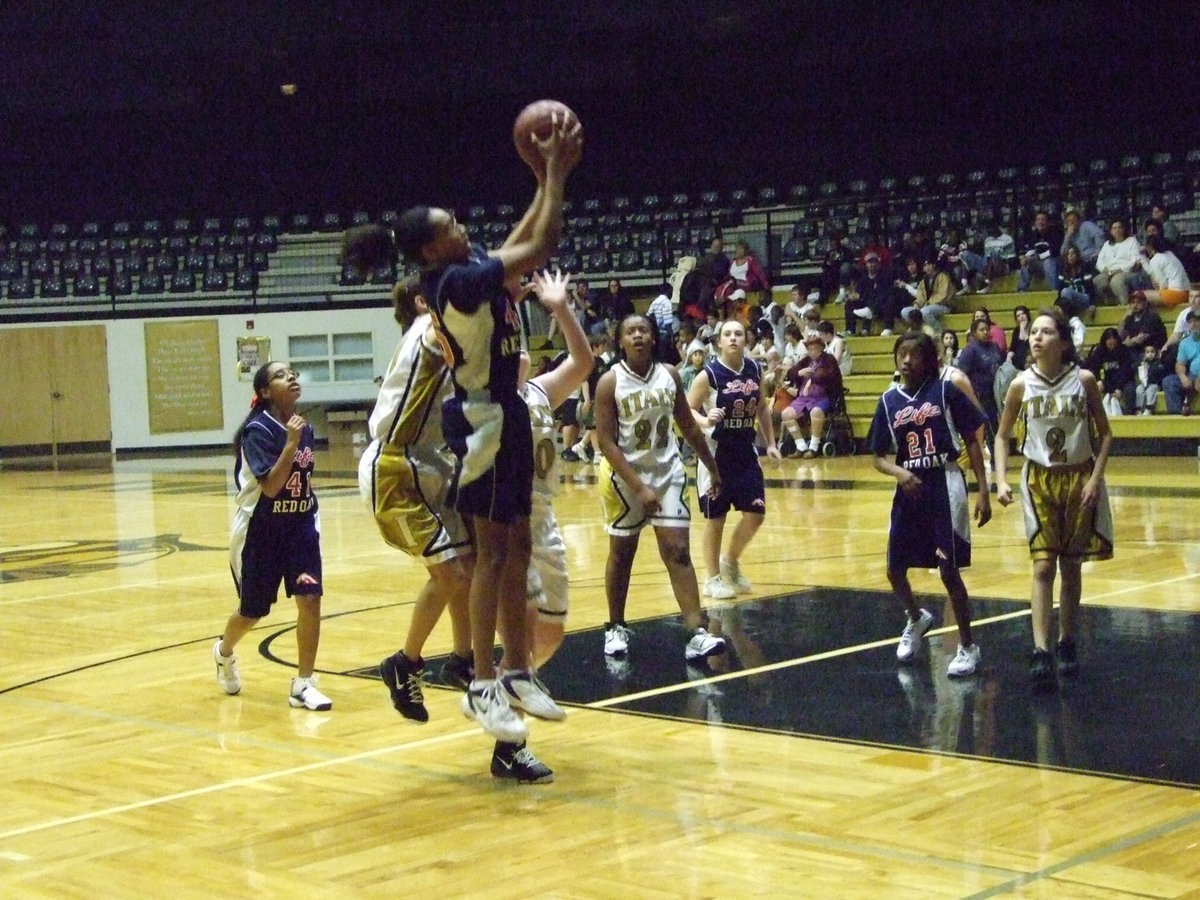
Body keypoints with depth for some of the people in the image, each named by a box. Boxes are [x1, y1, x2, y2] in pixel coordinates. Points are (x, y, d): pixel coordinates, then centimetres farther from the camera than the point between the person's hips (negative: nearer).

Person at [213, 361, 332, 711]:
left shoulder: (304, 428, 1)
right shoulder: (258, 430, -18)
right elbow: (270, 486, -27)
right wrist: (291, 443, -33)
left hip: (300, 526, 4)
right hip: (260, 531, -4)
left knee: (309, 598, -13)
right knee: (252, 610, 12)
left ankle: (303, 686, -5)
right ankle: (224, 652, 45)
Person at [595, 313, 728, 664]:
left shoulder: (669, 375, -2)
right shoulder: (610, 382, -13)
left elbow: (688, 426, 10)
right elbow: (607, 443, -16)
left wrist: (712, 468, 13)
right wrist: (639, 488, -23)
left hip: (667, 470, 2)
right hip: (624, 475, -2)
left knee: (677, 550, -6)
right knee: (622, 553, 10)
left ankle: (697, 634, -12)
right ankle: (616, 628, 26)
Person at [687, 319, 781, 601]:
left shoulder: (755, 370, 2)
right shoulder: (709, 375, -14)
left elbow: (762, 408, 15)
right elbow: (687, 410, -13)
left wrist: (770, 443, 10)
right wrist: (705, 421, -33)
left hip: (745, 451, 5)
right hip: (716, 453, -5)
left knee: (755, 513, 3)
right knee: (715, 519, 3)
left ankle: (731, 562, 27)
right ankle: (713, 578, 17)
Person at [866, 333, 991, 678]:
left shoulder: (945, 390, -5)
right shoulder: (889, 400, 5)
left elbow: (973, 441, -2)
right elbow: (880, 458, 8)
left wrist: (983, 492, -8)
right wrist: (898, 472, -15)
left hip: (944, 485, -4)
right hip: (910, 488, 4)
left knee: (949, 570, -6)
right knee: (895, 570, 9)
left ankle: (968, 647, 11)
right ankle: (916, 619, 40)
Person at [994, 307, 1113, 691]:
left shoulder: (1084, 380, -7)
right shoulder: (1022, 384, -5)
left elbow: (1104, 433, 1)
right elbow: (1002, 435, 4)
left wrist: (1095, 479, -8)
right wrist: (1001, 481, -7)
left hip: (1080, 478, 0)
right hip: (1039, 479, 0)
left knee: (1071, 566, 9)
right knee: (1043, 566, -8)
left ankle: (1067, 643, 23)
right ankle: (1041, 651, -14)